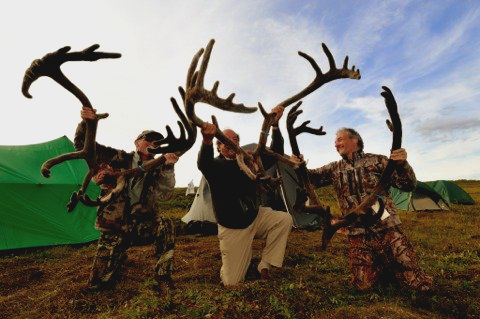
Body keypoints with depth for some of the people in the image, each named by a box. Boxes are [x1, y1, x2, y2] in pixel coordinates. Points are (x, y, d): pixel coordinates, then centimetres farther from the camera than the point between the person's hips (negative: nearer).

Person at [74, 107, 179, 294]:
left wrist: (168, 167, -37)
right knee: (98, 283, 3)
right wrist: (86, 122, -22)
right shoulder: (119, 159, -4)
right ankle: (119, 257, 37)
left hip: (140, 227, 0)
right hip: (114, 229, 1)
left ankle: (163, 278, -14)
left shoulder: (156, 170, -5)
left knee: (165, 224, -33)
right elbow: (82, 145, -3)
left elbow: (163, 194, -23)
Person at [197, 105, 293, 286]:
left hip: (255, 218, 4)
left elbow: (274, 154, -11)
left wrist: (275, 124, -24)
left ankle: (264, 265, -1)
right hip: (232, 229, -3)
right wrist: (207, 141, -61)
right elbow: (203, 164, -38)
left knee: (285, 219, -19)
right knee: (231, 282, -1)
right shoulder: (215, 166, -14)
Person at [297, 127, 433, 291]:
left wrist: (402, 164, -21)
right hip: (358, 236, 2)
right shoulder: (334, 169, 8)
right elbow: (310, 177, 0)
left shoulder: (377, 161, 1)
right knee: (364, 284, -3)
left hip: (387, 230, -1)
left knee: (419, 283, -3)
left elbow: (408, 185, -1)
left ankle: (390, 267, 28)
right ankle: (380, 266, 27)